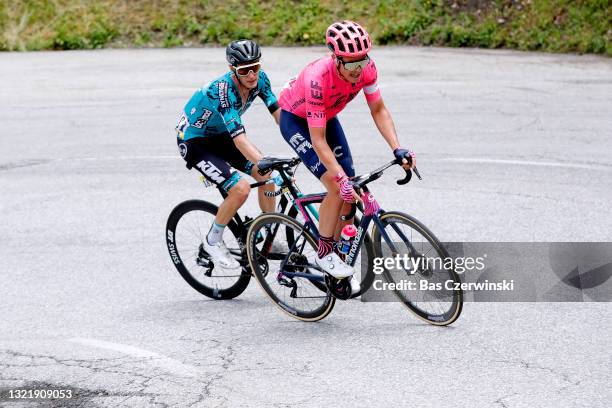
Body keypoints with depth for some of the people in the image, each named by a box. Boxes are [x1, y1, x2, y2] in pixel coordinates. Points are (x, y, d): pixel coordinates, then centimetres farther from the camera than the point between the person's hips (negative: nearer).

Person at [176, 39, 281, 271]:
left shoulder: (259, 79, -15)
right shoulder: (223, 91, -36)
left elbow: (279, 113, -11)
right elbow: (240, 140, -42)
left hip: (218, 135, 7)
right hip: (193, 141, -7)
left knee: (265, 175, -4)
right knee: (240, 188, -22)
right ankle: (213, 242, -1)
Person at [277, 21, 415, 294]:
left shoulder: (366, 69, -25)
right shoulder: (318, 79, -40)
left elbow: (378, 110, -11)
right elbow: (318, 141, -37)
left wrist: (397, 149, -23)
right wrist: (341, 179, -44)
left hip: (326, 117, 6)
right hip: (295, 119, -6)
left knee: (351, 189, -3)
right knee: (337, 186, -21)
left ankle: (336, 254, 12)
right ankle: (324, 254, -6)